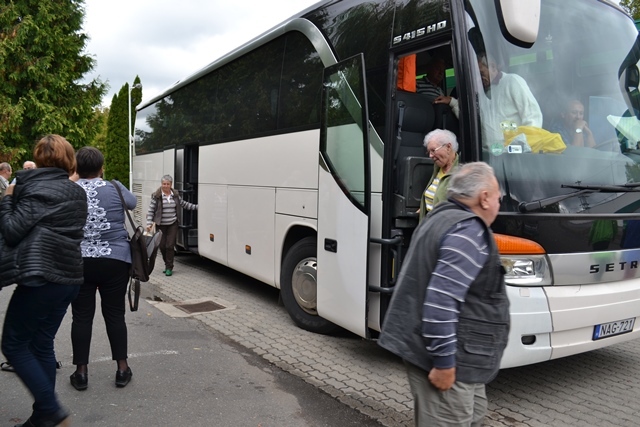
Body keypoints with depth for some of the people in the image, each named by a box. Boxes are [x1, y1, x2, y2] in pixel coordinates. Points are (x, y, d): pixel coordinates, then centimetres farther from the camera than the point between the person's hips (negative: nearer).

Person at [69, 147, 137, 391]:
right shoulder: (114, 188, -4)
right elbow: (132, 203, 17)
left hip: (77, 263, 1)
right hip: (115, 261, 0)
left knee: (81, 316, 9)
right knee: (115, 314, 9)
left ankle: (81, 372, 17)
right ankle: (122, 369, 17)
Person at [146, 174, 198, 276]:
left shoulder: (175, 195, 4)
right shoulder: (156, 196, -7)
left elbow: (184, 204, 17)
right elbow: (151, 210, -6)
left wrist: (197, 207, 14)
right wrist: (149, 223, -13)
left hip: (173, 224, 2)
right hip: (161, 225, -1)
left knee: (170, 245, -3)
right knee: (162, 246, 4)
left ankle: (169, 267, 6)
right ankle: (167, 263, 26)